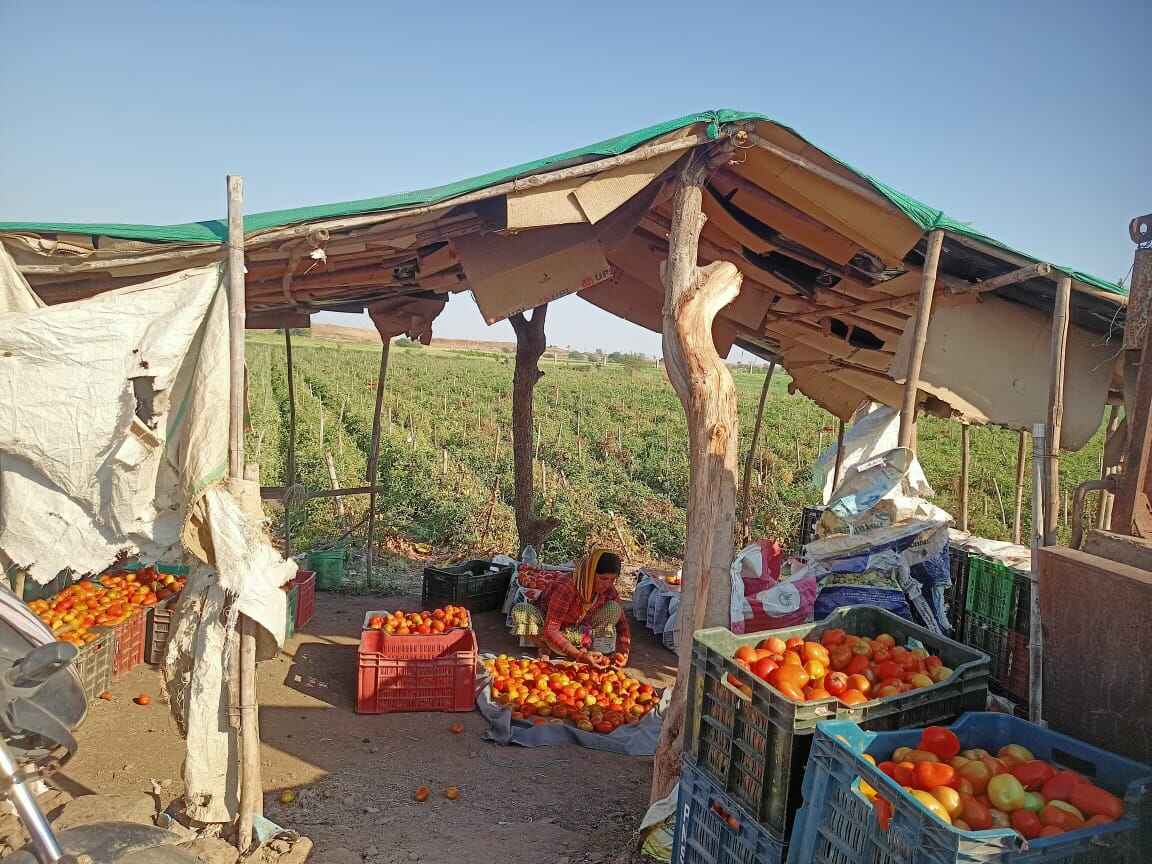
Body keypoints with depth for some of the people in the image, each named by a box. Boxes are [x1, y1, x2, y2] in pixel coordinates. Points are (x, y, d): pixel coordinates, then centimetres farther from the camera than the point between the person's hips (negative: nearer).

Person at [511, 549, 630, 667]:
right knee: (520, 610, -36)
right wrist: (579, 656, -48)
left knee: (614, 609, -20)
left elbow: (622, 623, -10)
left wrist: (622, 652, -29)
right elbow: (550, 631, -39)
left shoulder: (608, 590, -18)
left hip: (578, 630, 4)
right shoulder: (566, 587, -35)